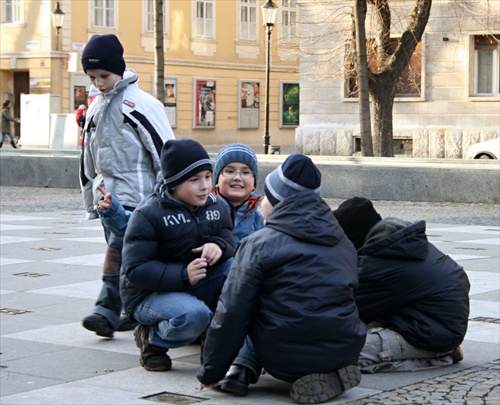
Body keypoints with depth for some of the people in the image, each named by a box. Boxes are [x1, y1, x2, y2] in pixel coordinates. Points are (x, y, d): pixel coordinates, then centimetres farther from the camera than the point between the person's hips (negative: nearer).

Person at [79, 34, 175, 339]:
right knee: (118, 250, 10)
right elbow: (89, 155, 23)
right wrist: (90, 193, 23)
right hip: (106, 194, 8)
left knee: (119, 249, -16)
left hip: (135, 194, -8)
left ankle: (108, 310, -18)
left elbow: (165, 149, -10)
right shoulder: (95, 107, 14)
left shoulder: (141, 104, -9)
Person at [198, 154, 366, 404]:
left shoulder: (258, 245, -5)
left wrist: (211, 372, 5)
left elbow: (231, 315, -6)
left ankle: (244, 369, 1)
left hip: (286, 360, -5)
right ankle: (330, 373, 18)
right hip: (346, 352, 5)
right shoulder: (344, 243, 12)